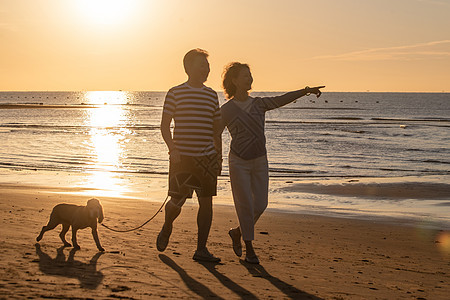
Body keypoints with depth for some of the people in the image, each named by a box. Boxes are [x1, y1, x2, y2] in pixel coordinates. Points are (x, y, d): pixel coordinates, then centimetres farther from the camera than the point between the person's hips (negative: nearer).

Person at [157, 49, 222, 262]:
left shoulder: (211, 95, 12)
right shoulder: (175, 93, 0)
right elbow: (164, 126, -1)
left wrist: (219, 157, 14)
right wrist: (172, 149, -14)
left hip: (207, 157, 4)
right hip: (182, 156, -4)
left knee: (206, 202, 0)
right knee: (177, 202, -5)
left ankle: (201, 249, 7)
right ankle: (166, 228, 28)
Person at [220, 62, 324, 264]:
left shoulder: (258, 104, 9)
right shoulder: (226, 110, -3)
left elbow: (282, 100, -2)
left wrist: (306, 91, -15)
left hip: (260, 162, 5)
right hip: (239, 162, -4)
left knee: (260, 205, 3)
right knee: (245, 205, -4)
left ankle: (237, 232, 27)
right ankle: (249, 249, 10)